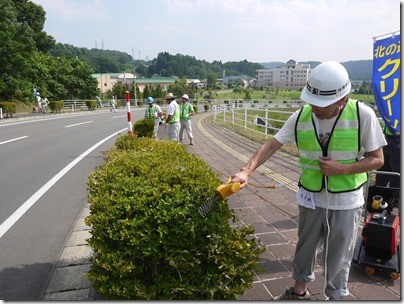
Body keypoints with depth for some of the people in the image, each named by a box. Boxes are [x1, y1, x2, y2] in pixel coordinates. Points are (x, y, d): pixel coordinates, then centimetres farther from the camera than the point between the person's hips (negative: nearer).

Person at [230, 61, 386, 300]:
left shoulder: (363, 115, -17)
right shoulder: (301, 117, -11)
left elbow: (377, 159, -9)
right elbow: (271, 146, -11)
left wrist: (341, 168, -23)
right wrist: (247, 171, -24)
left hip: (346, 201, -2)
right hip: (311, 198, 3)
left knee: (339, 255, 13)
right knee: (305, 247, 21)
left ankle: (336, 296, 38)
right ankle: (300, 291, 44)